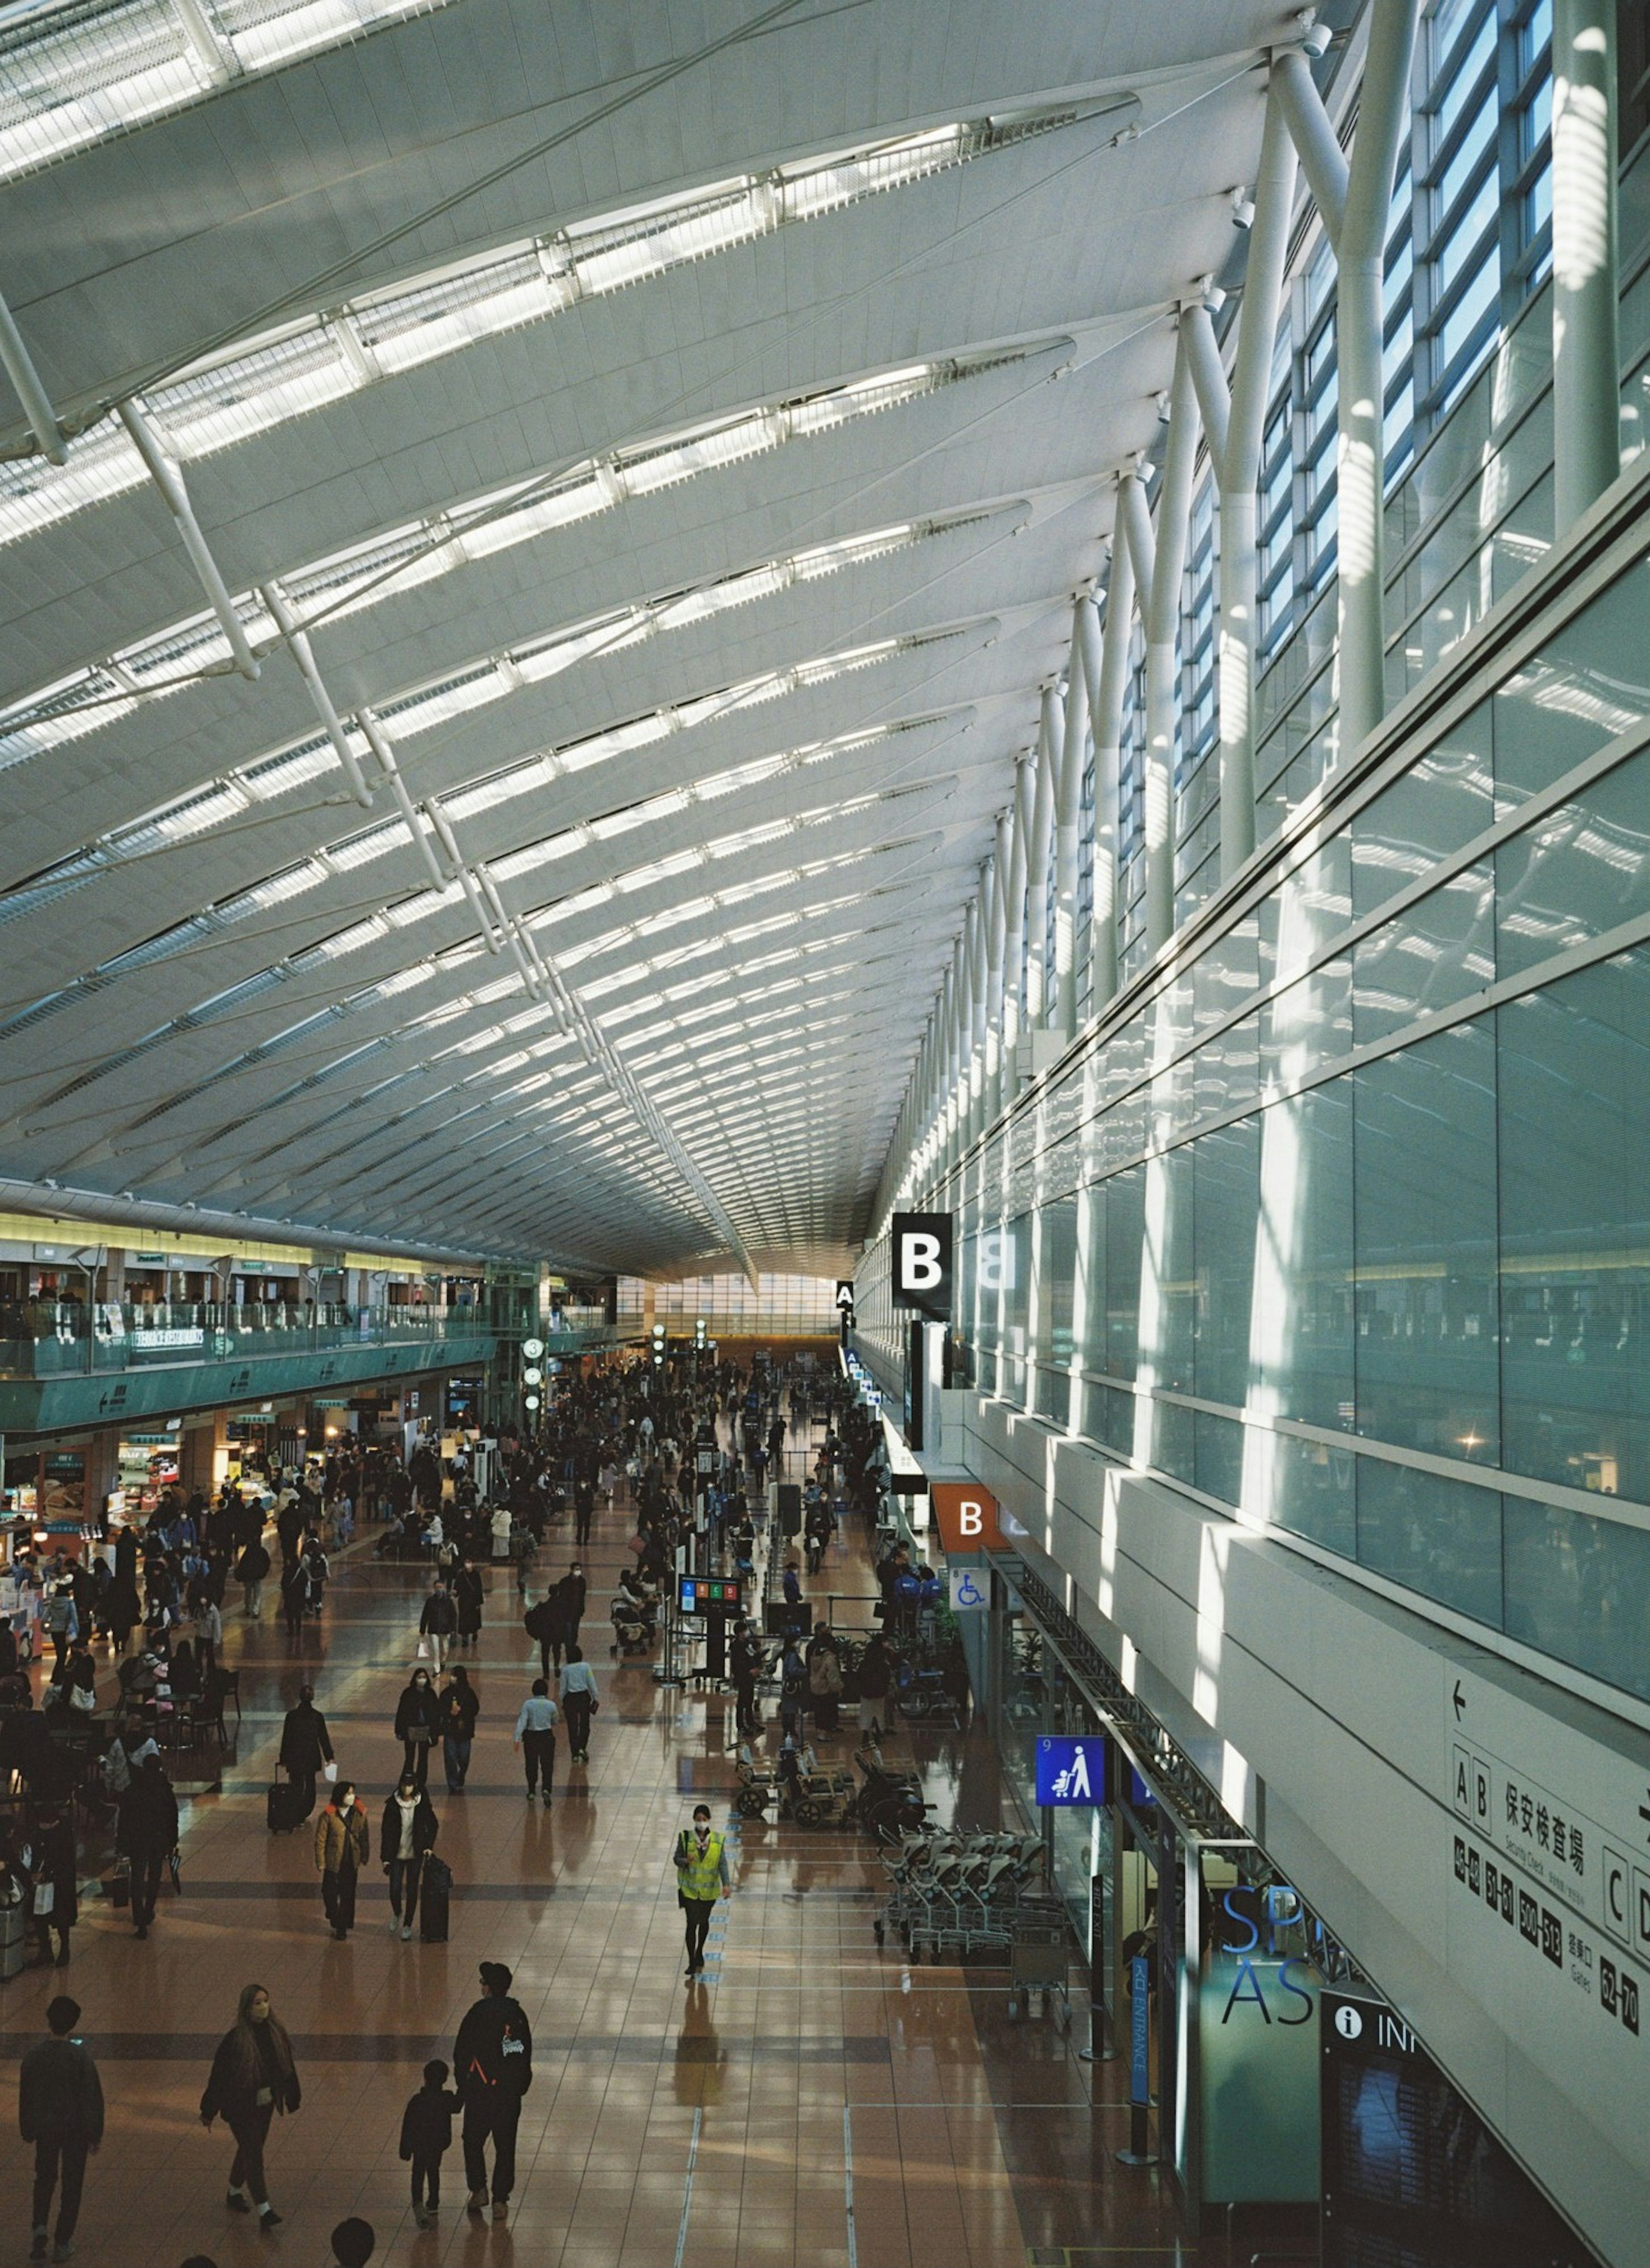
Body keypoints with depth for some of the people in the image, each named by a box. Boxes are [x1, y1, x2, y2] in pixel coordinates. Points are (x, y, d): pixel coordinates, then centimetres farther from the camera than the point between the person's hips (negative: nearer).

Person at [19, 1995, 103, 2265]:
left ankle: (40, 2227, 1)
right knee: (72, 2184, 12)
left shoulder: (35, 2054, -12)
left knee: (44, 2178, 22)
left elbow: (25, 2095, -1)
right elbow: (92, 2097, -13)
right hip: (76, 2128, -2)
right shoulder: (80, 2056, -19)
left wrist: (27, 2130, 13)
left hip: (45, 2128, 2)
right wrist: (95, 2132, -1)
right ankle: (63, 2243, 17)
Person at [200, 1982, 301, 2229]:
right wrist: (209, 2112, -8)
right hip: (240, 2106, -6)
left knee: (249, 2150, 20)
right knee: (254, 2155, -5)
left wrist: (291, 2097, 15)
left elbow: (286, 2066, 7)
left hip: (265, 2104, 6)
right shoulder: (235, 2040, -20)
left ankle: (235, 2194, 42)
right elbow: (219, 2075, -13)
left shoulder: (276, 2032, -5)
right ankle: (264, 2211, 0)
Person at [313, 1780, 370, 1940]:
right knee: (330, 1893, 11)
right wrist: (321, 1863, -8)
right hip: (333, 1862, -2)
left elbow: (365, 1836, 6)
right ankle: (334, 1919, 38)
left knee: (348, 1896, 6)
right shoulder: (328, 1816, -15)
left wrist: (364, 1857, 8)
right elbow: (320, 1840, -9)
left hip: (352, 1862, 2)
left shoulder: (360, 1813, -5)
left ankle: (343, 1926, 19)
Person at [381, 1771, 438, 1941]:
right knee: (395, 1889, 0)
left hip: (416, 1854, 0)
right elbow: (386, 1831, -6)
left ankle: (407, 1925, 20)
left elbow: (433, 1826, 4)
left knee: (412, 1890, 5)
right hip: (396, 1854, 0)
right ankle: (397, 1913, 32)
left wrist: (429, 1846, -7)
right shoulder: (392, 1804, -10)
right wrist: (385, 1858, -7)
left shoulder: (422, 1804, -9)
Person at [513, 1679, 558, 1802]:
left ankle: (531, 1792, 25)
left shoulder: (528, 1704, -9)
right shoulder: (551, 1705, -6)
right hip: (547, 1736, -1)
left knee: (531, 1765, 16)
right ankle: (546, 1789, -16)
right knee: (547, 1765, 5)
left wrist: (517, 1739, -17)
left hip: (531, 1737, 1)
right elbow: (555, 1722, 9)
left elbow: (522, 1721, -16)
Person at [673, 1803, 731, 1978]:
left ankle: (700, 1951, 44)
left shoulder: (718, 1840, -9)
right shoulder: (685, 1837, -10)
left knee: (704, 1922, 19)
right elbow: (677, 1859, -4)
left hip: (709, 1889, 2)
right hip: (689, 1889, -2)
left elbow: (723, 1864, -10)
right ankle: (692, 1962, 3)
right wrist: (686, 1861, -27)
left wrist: (726, 1884, -22)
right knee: (692, 1923, -8)